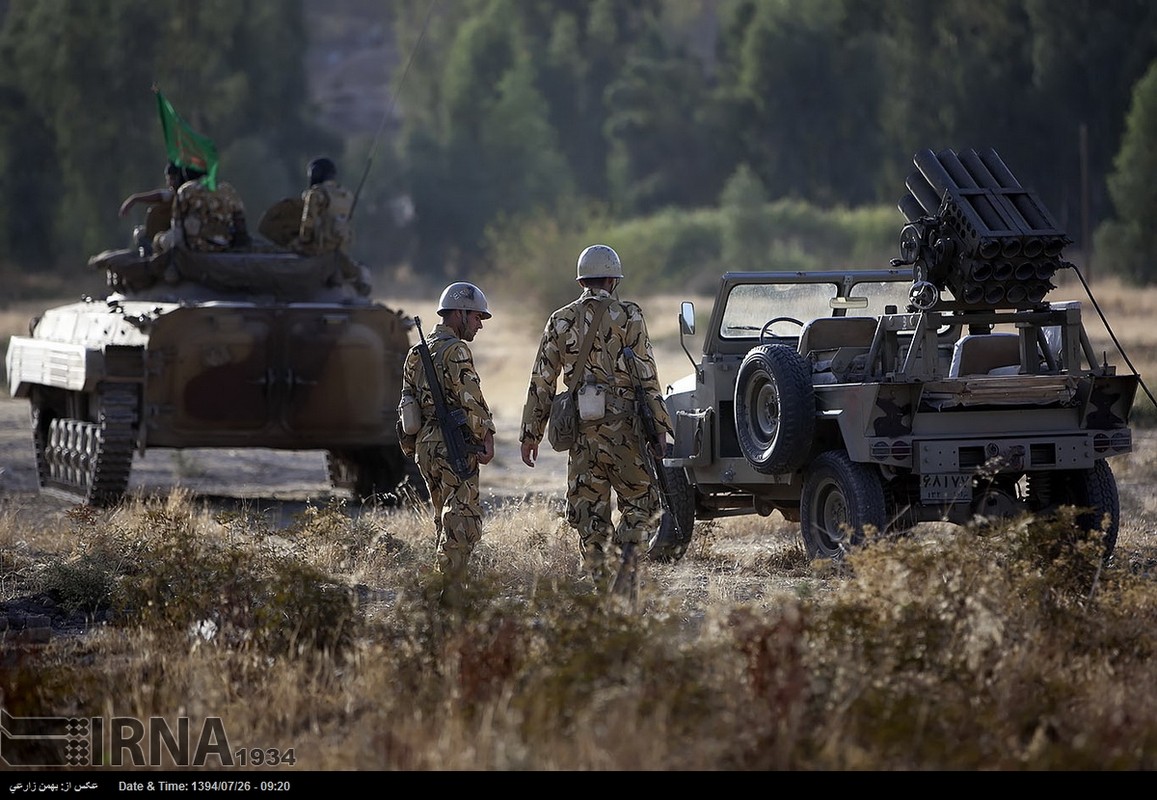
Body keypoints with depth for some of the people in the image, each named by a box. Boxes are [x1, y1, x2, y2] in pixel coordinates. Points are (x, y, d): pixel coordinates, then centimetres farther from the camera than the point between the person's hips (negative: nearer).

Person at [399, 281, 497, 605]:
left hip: (425, 446, 9)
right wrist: (487, 439, -9)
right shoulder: (455, 351, -12)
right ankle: (451, 596, -14)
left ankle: (445, 586, 20)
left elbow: (407, 401, 20)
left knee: (446, 519, 18)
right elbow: (471, 401, -17)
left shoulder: (416, 353, 16)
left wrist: (411, 448, 24)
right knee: (464, 522, -8)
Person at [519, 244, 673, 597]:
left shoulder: (560, 321, 8)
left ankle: (600, 585, 6)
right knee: (640, 501, 9)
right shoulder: (628, 316, -3)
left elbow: (541, 382, 8)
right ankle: (625, 565, -11)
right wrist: (660, 426, -3)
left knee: (589, 514, 8)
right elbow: (647, 377, -7)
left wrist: (530, 433, 12)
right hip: (623, 428, -3)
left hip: (581, 431, 3)